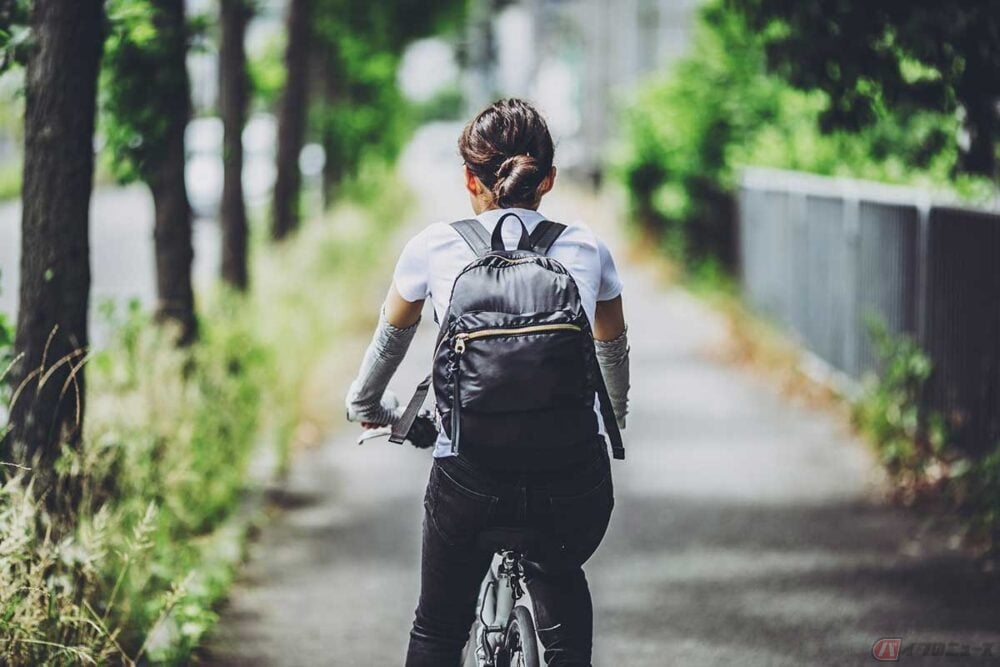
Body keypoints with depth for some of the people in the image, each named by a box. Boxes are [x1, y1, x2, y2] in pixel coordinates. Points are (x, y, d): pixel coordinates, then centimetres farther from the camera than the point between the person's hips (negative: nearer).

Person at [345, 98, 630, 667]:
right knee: (560, 581, 34)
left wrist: (367, 406, 42)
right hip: (576, 480, 1)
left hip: (469, 479, -1)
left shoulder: (434, 248, 5)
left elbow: (391, 339, 23)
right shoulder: (586, 248, 9)